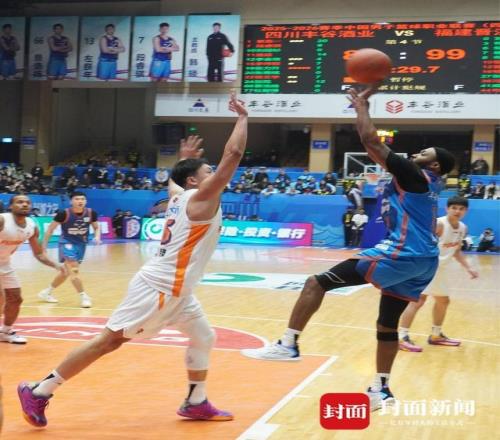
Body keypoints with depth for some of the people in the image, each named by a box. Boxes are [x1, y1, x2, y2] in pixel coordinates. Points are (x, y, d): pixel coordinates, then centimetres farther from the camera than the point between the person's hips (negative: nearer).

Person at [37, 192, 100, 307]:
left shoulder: (91, 213, -10)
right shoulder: (64, 213, -19)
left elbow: (96, 227, 8)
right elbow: (50, 229, -8)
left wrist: (97, 236, -14)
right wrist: (44, 246, -7)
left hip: (81, 244, 5)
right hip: (67, 243, -5)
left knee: (67, 272, 14)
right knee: (74, 269, -22)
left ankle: (46, 292, 31)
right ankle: (84, 297, -15)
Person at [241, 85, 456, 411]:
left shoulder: (414, 174, -3)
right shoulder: (426, 184, 22)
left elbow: (370, 141, -8)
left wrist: (360, 104, 6)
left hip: (402, 254, -10)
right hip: (422, 260, 10)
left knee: (317, 283, -10)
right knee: (388, 324, 21)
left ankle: (288, 345, -14)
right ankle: (381, 389, 28)